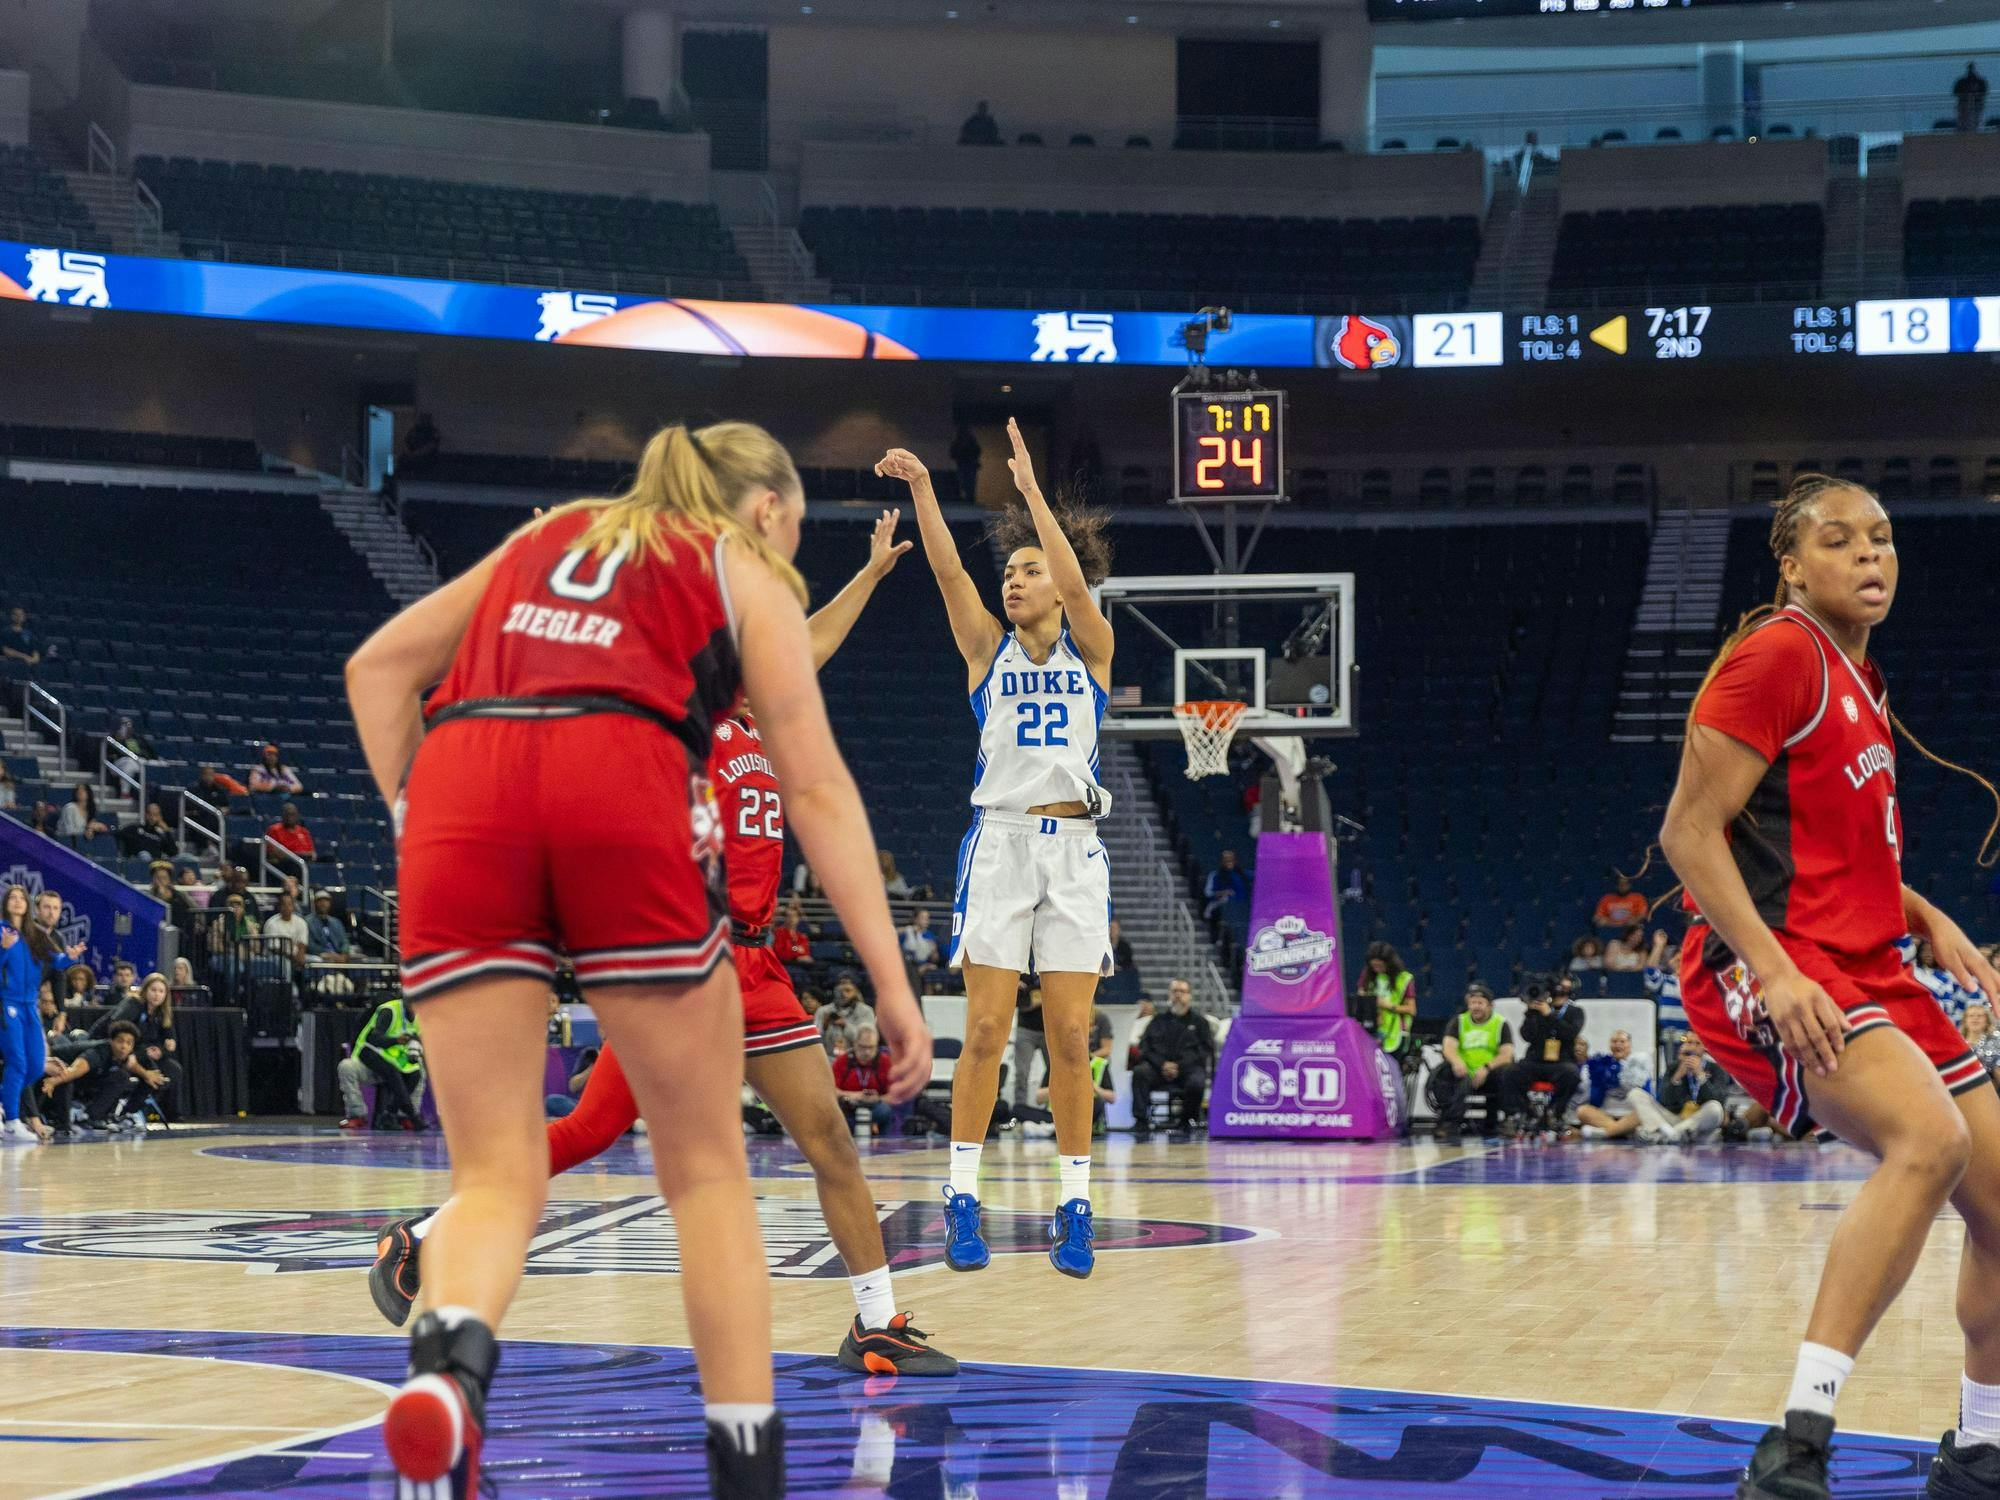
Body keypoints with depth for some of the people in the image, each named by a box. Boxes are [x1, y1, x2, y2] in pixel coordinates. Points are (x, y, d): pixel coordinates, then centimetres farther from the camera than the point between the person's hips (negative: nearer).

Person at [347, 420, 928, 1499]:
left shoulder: (545, 539, 34)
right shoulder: (745, 572, 22)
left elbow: (378, 667, 25)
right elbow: (816, 787, 13)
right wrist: (892, 983, 10)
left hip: (460, 779, 3)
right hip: (623, 790, -3)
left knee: (495, 1177, 3)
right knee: (706, 1170, 11)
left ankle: (449, 1354, -29)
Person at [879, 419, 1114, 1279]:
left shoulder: (1091, 649, 7)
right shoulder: (987, 649, 8)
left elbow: (1076, 581, -11)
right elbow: (949, 571, -6)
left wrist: (1030, 486, -16)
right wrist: (920, 488, -20)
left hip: (1074, 850, 0)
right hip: (1000, 843, 0)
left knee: (1070, 1037, 0)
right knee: (985, 1030, -4)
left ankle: (1074, 1208, 4)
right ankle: (962, 1200, 1)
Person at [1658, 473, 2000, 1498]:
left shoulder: (1858, 680, 19)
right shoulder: (1777, 656, -10)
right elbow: (1690, 831, -15)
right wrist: (1776, 970, -25)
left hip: (1864, 970, 10)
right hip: (1768, 966, -10)